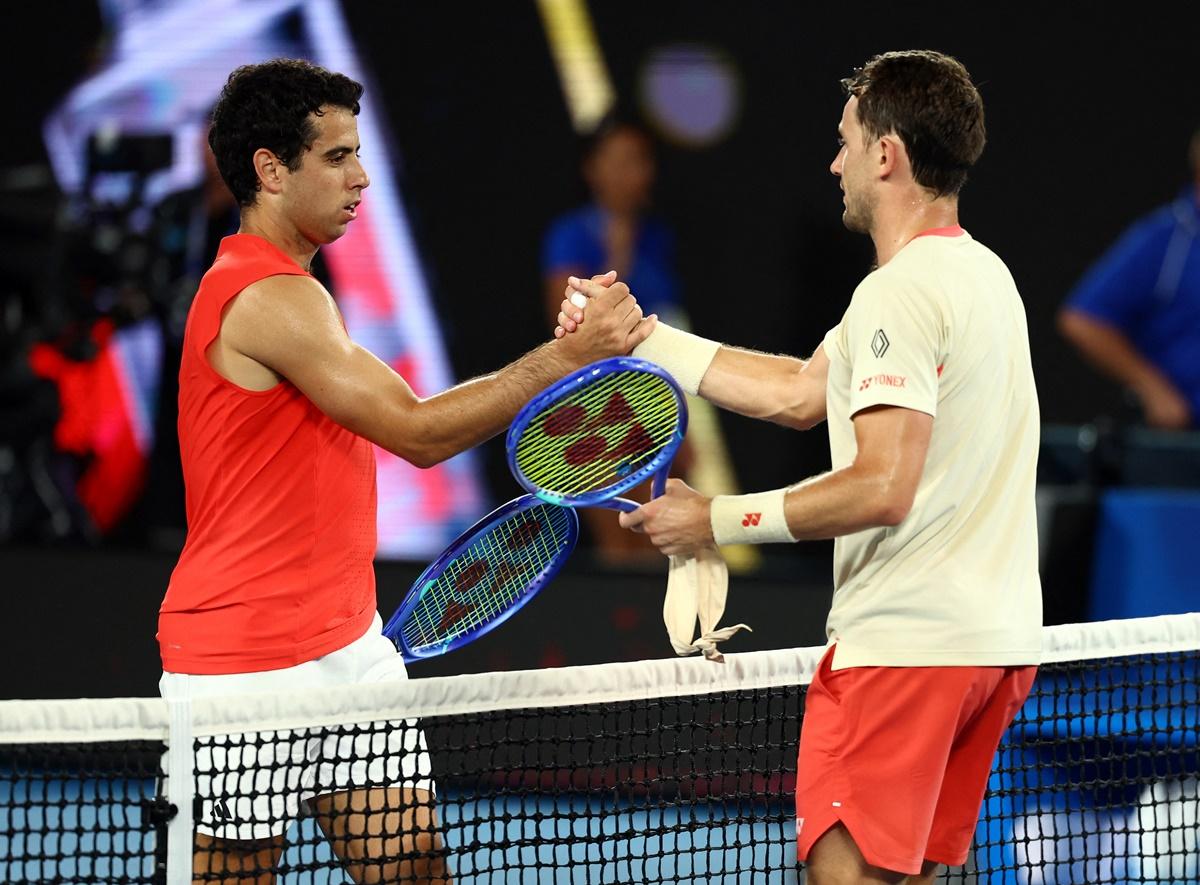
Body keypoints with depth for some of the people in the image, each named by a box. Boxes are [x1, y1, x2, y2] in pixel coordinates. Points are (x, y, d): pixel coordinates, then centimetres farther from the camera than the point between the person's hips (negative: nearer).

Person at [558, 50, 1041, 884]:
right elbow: (799, 393, 22)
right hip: (999, 640, 10)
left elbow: (883, 489, -22)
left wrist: (718, 520, -13)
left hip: (904, 644, -10)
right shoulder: (982, 274, 17)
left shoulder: (899, 294, -15)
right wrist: (640, 337, 23)